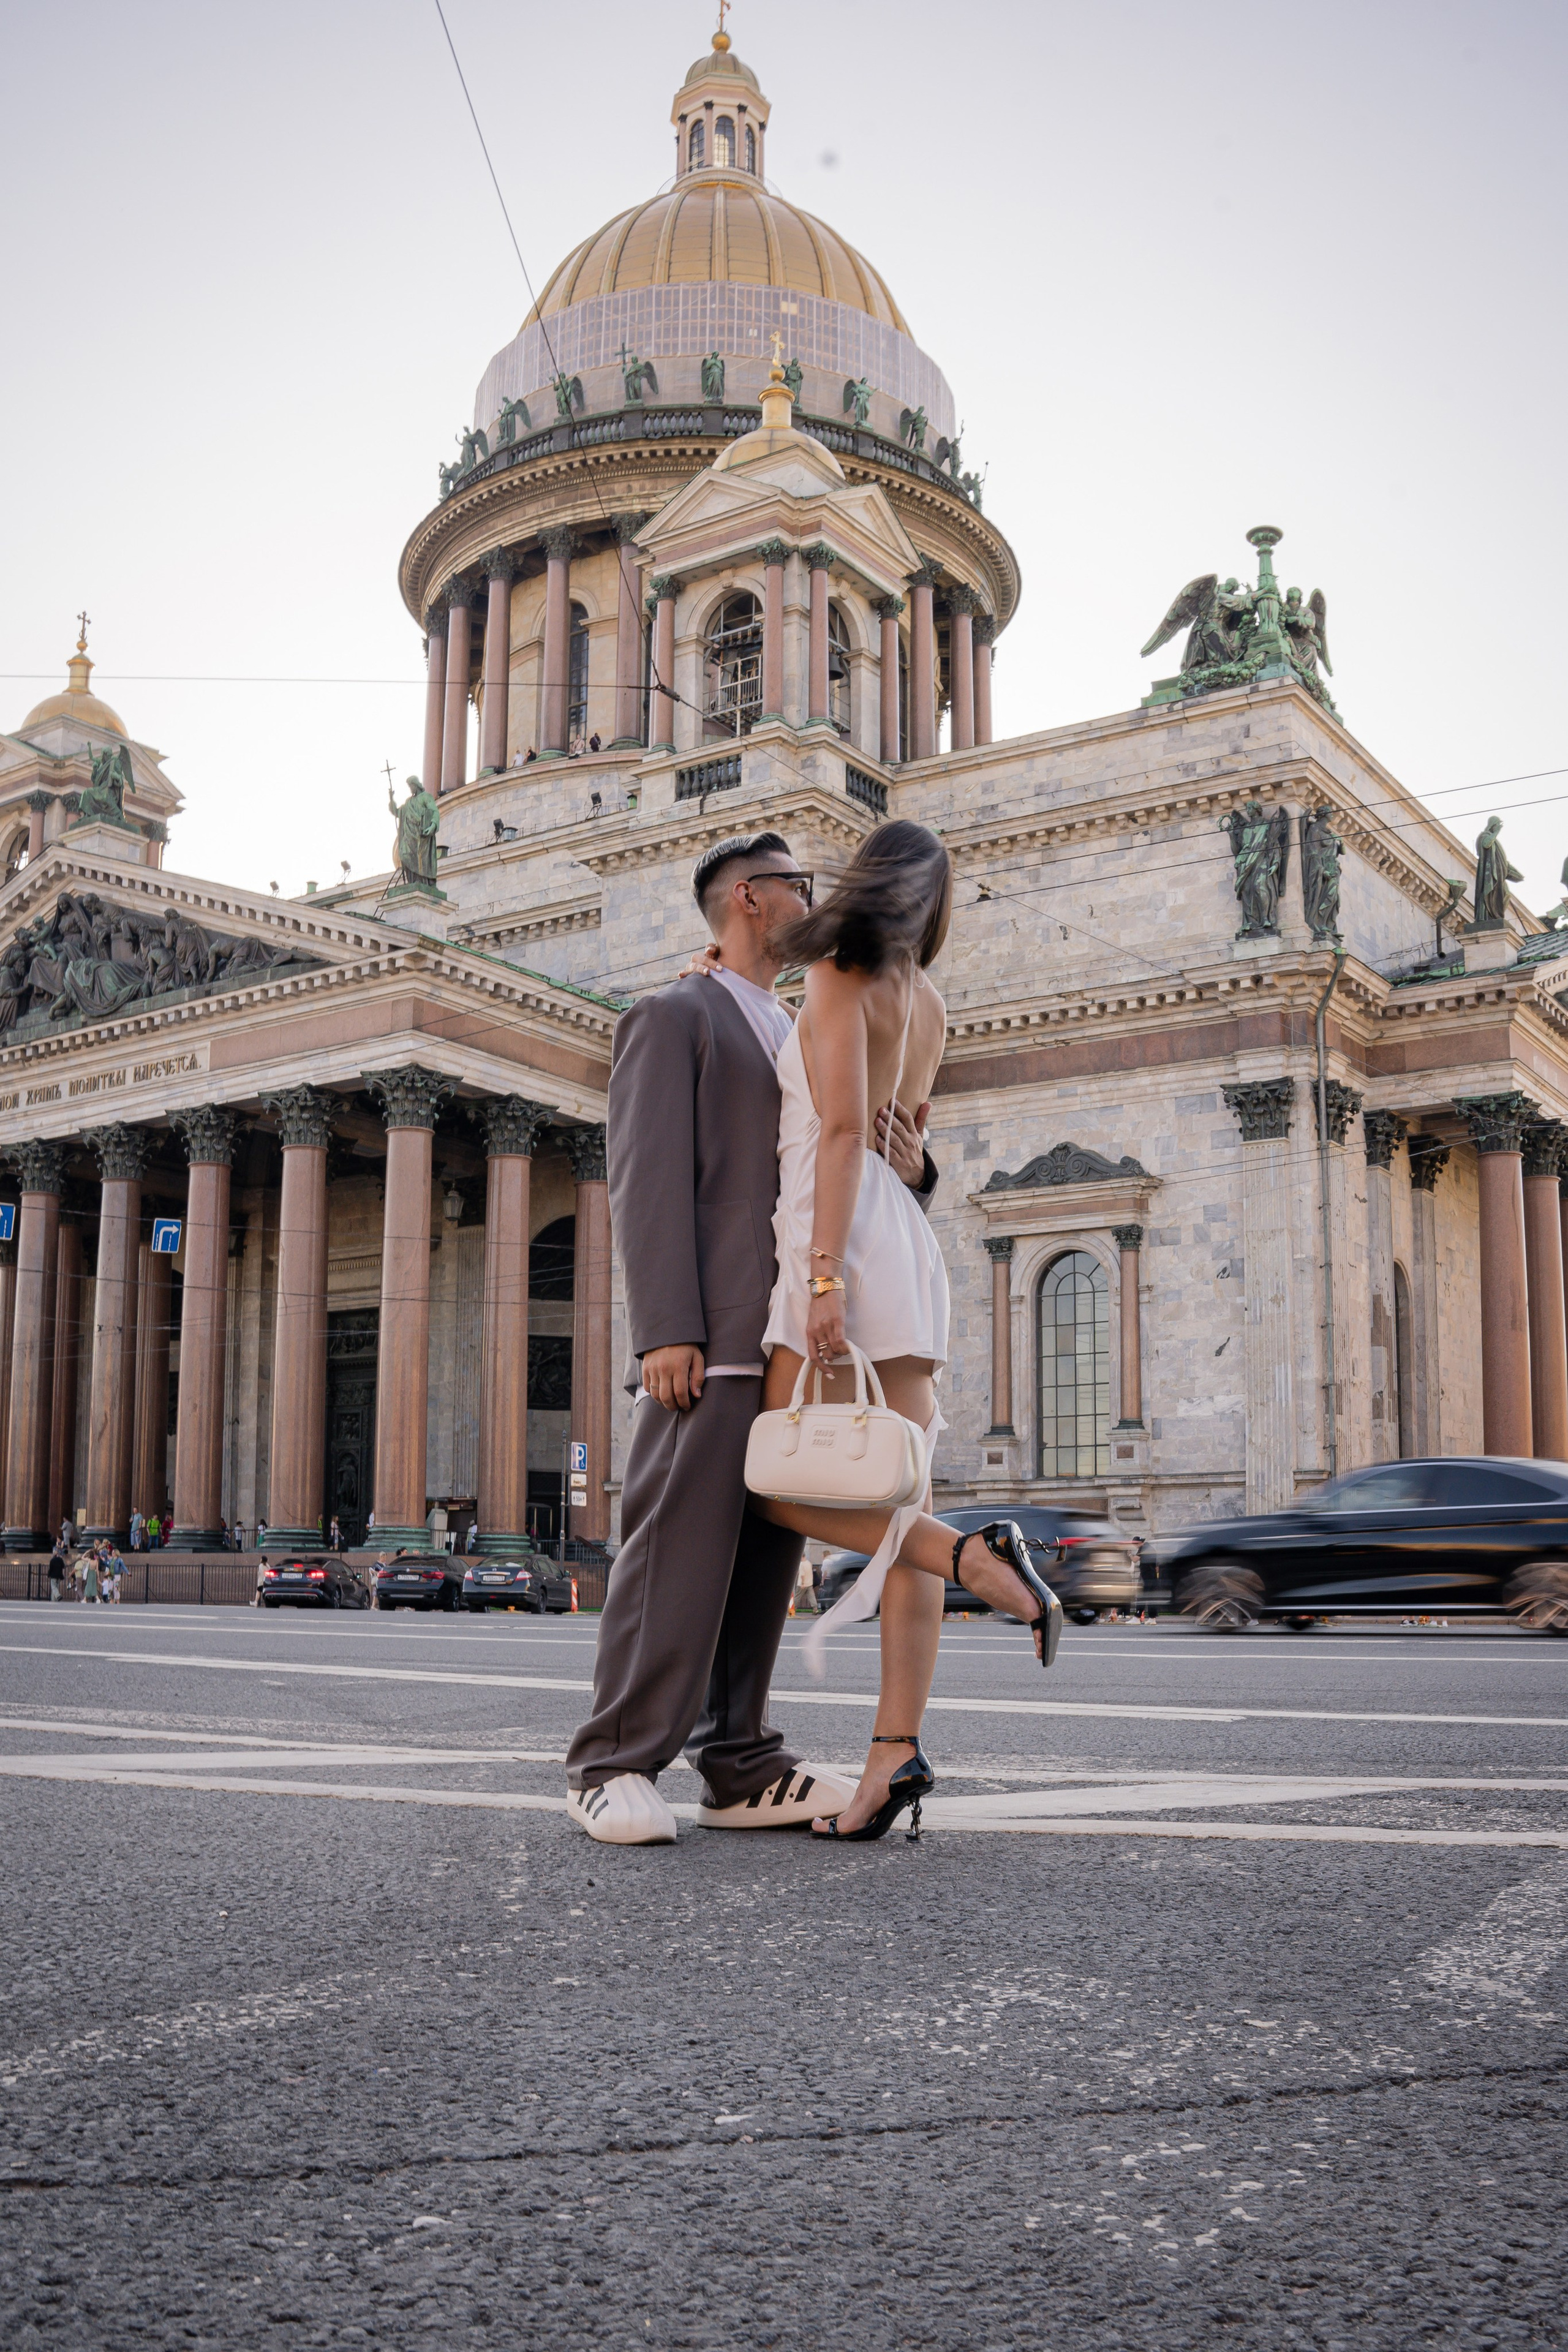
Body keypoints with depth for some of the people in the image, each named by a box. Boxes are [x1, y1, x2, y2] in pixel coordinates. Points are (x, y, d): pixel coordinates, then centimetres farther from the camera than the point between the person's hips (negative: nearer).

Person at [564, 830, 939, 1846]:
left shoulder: (800, 1041, 28)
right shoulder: (672, 1017, 4)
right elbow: (649, 1179, -7)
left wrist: (908, 1165, 2)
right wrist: (665, 1330, -18)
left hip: (792, 1340, 8)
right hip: (710, 1338, -8)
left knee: (765, 1555, 4)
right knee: (679, 1547, -10)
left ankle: (742, 1768, 8)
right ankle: (617, 1767, -5)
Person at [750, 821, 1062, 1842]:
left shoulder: (841, 975, -2)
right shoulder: (929, 1003, 20)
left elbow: (846, 1130, -14)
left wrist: (824, 1279, -20)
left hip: (850, 1241, -8)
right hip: (911, 1240, 8)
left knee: (789, 1486, -3)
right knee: (893, 1500, 0)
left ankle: (974, 1553, -18)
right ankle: (898, 1751, -4)